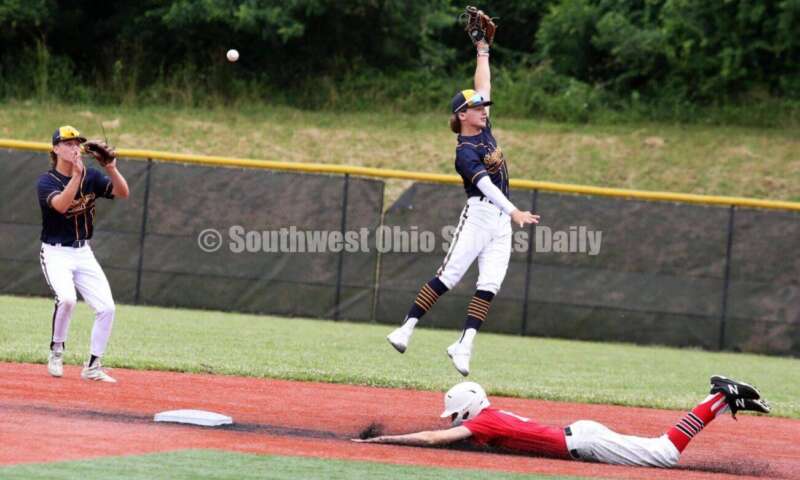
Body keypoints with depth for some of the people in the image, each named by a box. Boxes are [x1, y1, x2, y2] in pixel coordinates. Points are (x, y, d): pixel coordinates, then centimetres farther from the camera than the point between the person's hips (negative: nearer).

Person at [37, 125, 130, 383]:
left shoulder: (92, 177, 2)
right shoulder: (47, 181, -11)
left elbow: (123, 193, -10)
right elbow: (60, 205, -31)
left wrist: (111, 168, -26)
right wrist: (77, 174, -40)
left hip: (83, 253, 5)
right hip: (56, 253, -5)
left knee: (106, 307, -7)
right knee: (67, 298, -30)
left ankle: (92, 367, 6)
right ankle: (56, 352, -7)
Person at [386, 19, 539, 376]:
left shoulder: (484, 130, 11)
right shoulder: (465, 151, -13)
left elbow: (483, 86, 19)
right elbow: (485, 184, -27)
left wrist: (483, 50, 16)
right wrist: (514, 212, -39)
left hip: (501, 221, 7)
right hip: (478, 215, -7)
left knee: (489, 286, -4)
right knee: (448, 276, -11)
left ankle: (464, 346, -8)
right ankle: (406, 329, -6)